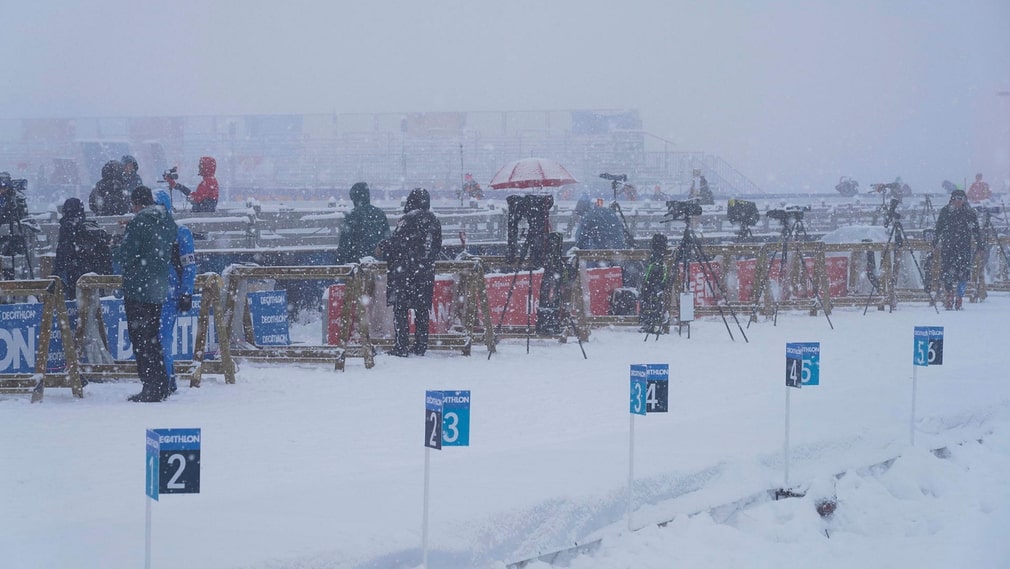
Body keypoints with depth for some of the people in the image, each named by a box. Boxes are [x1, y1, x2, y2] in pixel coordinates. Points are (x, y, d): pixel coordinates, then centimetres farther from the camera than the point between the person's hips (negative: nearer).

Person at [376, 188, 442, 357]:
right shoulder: (434, 221, 8)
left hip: (404, 269, -6)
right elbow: (438, 247, 15)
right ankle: (421, 346, 14)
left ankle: (400, 346, -5)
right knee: (422, 308, 12)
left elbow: (396, 242, -15)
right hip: (426, 271, 6)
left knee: (400, 308, -1)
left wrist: (382, 246, 3)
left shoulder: (408, 220, -13)